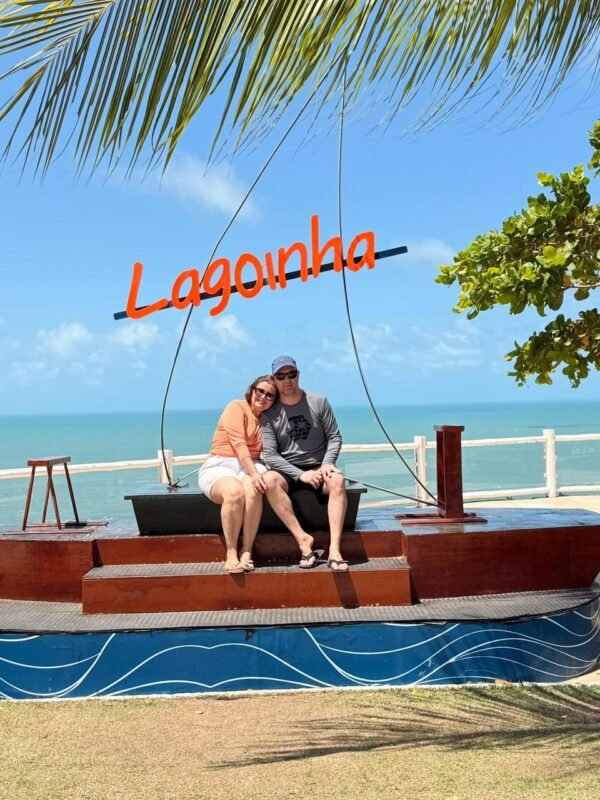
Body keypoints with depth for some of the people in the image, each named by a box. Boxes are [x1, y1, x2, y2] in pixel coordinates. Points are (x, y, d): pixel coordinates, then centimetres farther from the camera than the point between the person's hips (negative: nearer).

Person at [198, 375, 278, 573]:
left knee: (253, 491, -34)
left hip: (251, 466, 4)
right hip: (219, 466, -4)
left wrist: (257, 472, -5)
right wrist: (253, 473, -24)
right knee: (235, 492, -38)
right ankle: (231, 554, -25)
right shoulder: (237, 407, 2)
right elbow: (239, 444, -11)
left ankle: (247, 552, -27)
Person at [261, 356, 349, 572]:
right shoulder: (270, 414, -1)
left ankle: (334, 548, -37)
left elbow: (335, 437, 7)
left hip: (318, 468, 0)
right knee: (269, 480, -34)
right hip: (288, 472, 0)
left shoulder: (319, 402, 4)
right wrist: (301, 475, -17)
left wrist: (327, 464, -12)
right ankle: (303, 538, -30)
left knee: (337, 480, -33)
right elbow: (269, 455, -7)